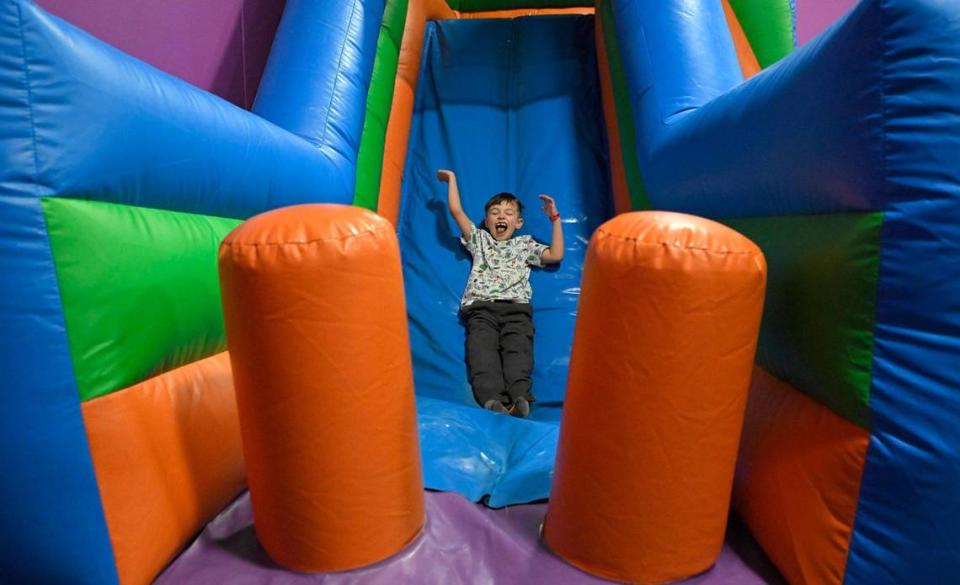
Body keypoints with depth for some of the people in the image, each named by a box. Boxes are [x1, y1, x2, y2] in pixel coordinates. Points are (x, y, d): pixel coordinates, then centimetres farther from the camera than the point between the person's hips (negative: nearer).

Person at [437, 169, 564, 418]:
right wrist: (452, 179, 31)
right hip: (481, 307, 0)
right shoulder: (479, 239, 32)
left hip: (516, 306, 0)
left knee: (518, 349, -28)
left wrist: (555, 218, 20)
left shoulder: (525, 244, 31)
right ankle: (491, 399, -50)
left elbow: (556, 255, 18)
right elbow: (456, 211, 24)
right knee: (482, 349, -29)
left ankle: (519, 397, -49)